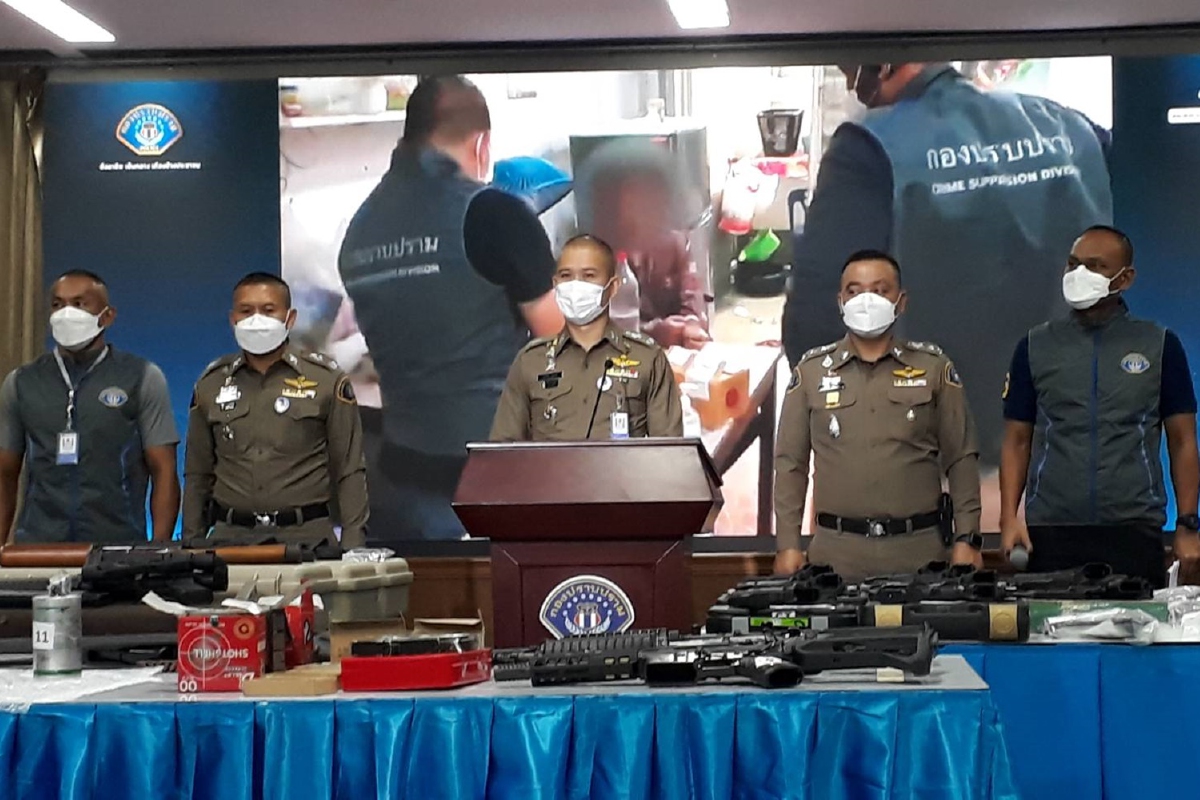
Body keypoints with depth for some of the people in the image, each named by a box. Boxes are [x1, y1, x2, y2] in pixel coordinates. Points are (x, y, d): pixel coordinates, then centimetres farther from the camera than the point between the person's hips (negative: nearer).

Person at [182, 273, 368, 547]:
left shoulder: (327, 380, 2)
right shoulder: (211, 384, 10)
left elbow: (349, 472, 1)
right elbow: (198, 474, 14)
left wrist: (352, 546, -6)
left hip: (306, 535, -2)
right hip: (230, 535, 2)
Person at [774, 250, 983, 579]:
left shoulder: (933, 367, 8)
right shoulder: (811, 370, 8)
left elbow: (961, 459, 8)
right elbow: (791, 463, 8)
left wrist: (967, 539, 0)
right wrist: (787, 544, 1)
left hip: (918, 548, 0)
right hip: (837, 549, 0)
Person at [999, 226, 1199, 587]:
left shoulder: (1160, 346, 6)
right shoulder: (1036, 347, 8)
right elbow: (1017, 441, 9)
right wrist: (1009, 517, -3)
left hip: (1134, 530, -1)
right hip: (1050, 532, 1)